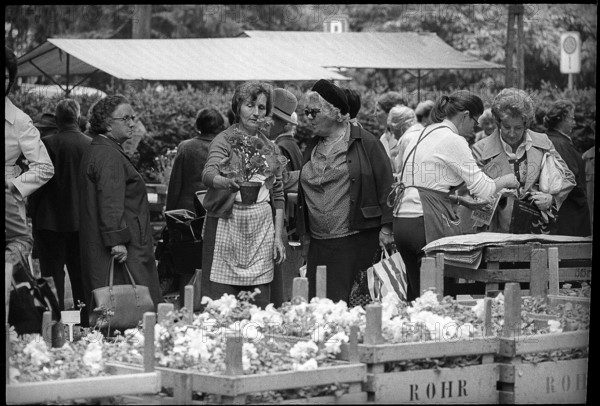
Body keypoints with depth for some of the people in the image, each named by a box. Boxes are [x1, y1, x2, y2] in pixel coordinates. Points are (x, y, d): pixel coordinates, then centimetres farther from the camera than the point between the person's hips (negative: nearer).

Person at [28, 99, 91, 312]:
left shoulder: (48, 143, -13)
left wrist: (34, 215, 2)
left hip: (51, 221, -3)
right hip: (82, 220, 3)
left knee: (53, 272, 2)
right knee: (80, 273, 12)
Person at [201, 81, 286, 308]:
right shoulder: (224, 140, -2)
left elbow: (278, 195, 17)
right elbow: (209, 174, -21)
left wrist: (278, 237, 9)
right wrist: (227, 183, -44)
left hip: (262, 229, 4)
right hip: (228, 225, -4)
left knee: (259, 305, 0)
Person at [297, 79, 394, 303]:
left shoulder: (365, 142, -3)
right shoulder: (312, 146, 16)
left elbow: (385, 185, -4)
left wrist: (386, 227, -9)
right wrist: (304, 231, 17)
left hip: (356, 240, -6)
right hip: (318, 241, 6)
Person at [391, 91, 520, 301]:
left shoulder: (419, 136, 18)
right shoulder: (453, 141, -8)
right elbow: (482, 188, -10)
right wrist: (505, 181, 10)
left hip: (402, 220, 9)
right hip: (428, 223, -9)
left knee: (416, 295, 11)